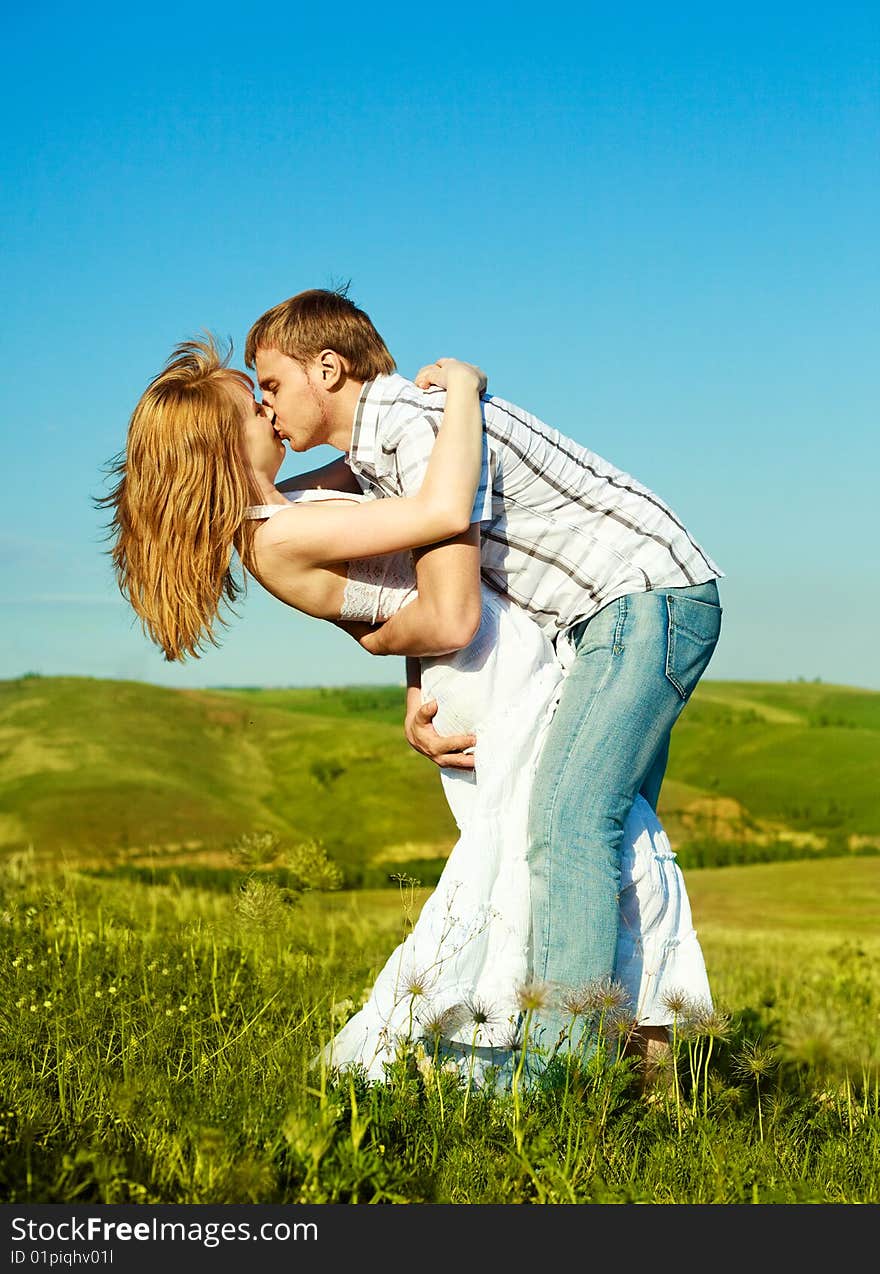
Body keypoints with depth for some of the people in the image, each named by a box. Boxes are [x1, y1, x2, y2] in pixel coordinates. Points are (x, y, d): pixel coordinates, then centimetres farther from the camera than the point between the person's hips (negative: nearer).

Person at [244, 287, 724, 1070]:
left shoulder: (426, 428, -21)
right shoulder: (377, 448, 11)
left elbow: (450, 617, -24)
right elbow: (431, 596, 14)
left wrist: (376, 642, -2)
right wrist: (416, 703, -3)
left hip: (650, 594, -11)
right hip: (615, 616, 11)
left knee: (567, 821, -18)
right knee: (609, 828, 11)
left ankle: (563, 1060, -20)